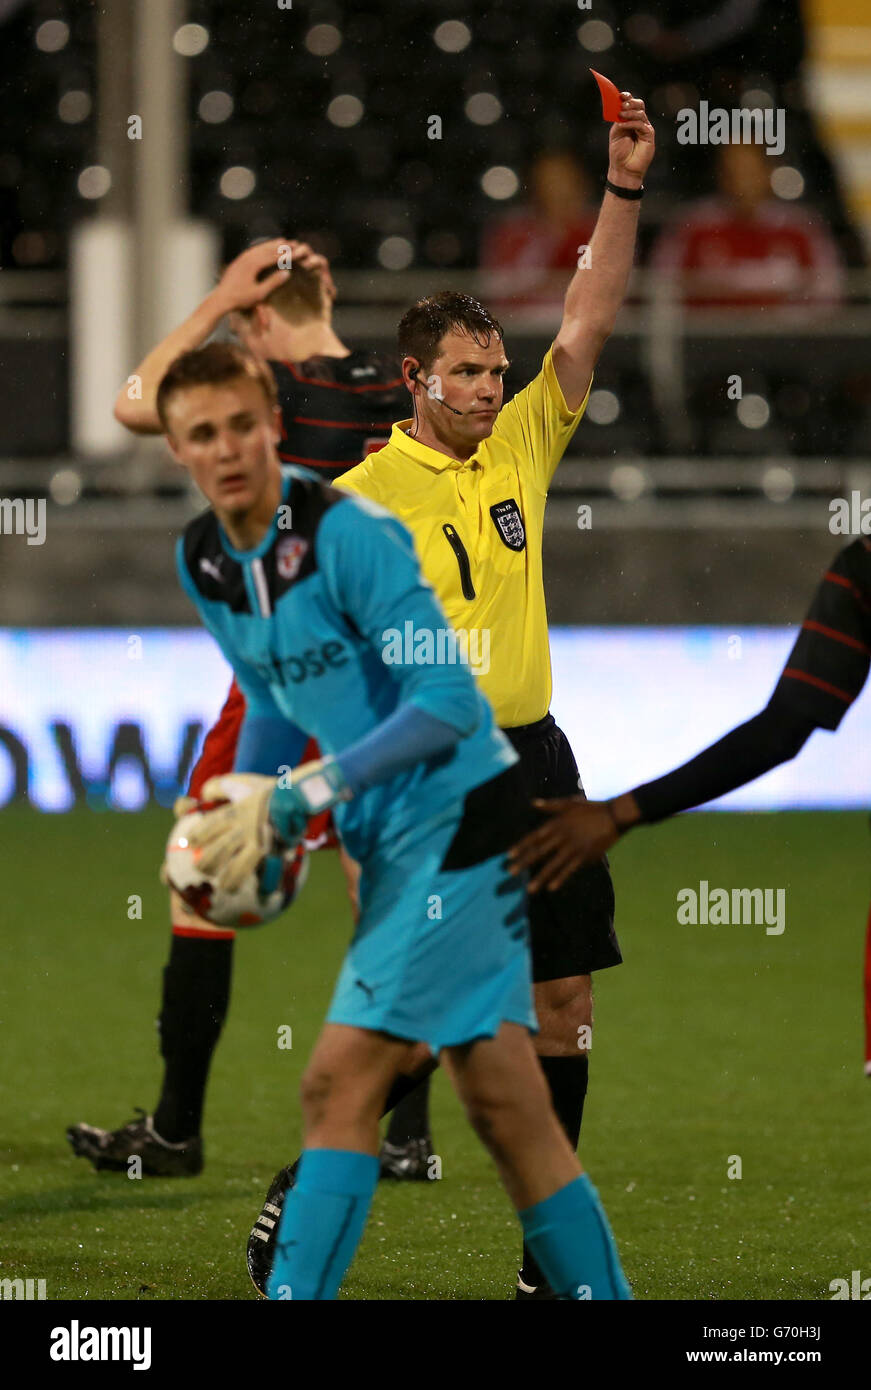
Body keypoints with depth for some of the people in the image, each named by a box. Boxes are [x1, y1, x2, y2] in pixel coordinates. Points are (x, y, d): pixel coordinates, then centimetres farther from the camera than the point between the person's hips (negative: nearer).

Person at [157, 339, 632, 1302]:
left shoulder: (347, 534, -19)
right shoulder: (201, 561, 7)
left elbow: (449, 702, -22)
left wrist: (298, 797, -23)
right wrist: (237, 810, 6)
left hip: (459, 818, -8)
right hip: (393, 844, 8)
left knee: (338, 1086, -12)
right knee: (503, 1104, 7)